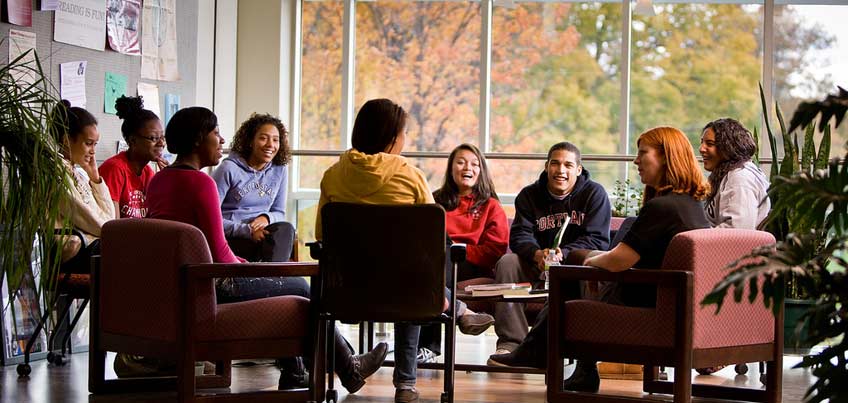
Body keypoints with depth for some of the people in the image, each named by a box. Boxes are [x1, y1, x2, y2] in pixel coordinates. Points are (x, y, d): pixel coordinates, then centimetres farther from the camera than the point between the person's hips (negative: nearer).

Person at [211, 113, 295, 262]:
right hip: (230, 239, -5)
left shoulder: (280, 170, 11)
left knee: (285, 229, -30)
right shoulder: (229, 169, -5)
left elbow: (279, 212, 18)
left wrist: (266, 218, -9)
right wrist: (247, 230, -19)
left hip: (259, 234, 5)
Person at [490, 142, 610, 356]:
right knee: (507, 262, -23)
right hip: (537, 267, 3)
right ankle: (509, 342, -28)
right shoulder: (529, 195, 6)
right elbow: (520, 234, -6)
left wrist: (563, 254, -30)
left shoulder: (594, 193, -2)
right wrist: (537, 254, -30)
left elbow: (597, 239, -12)